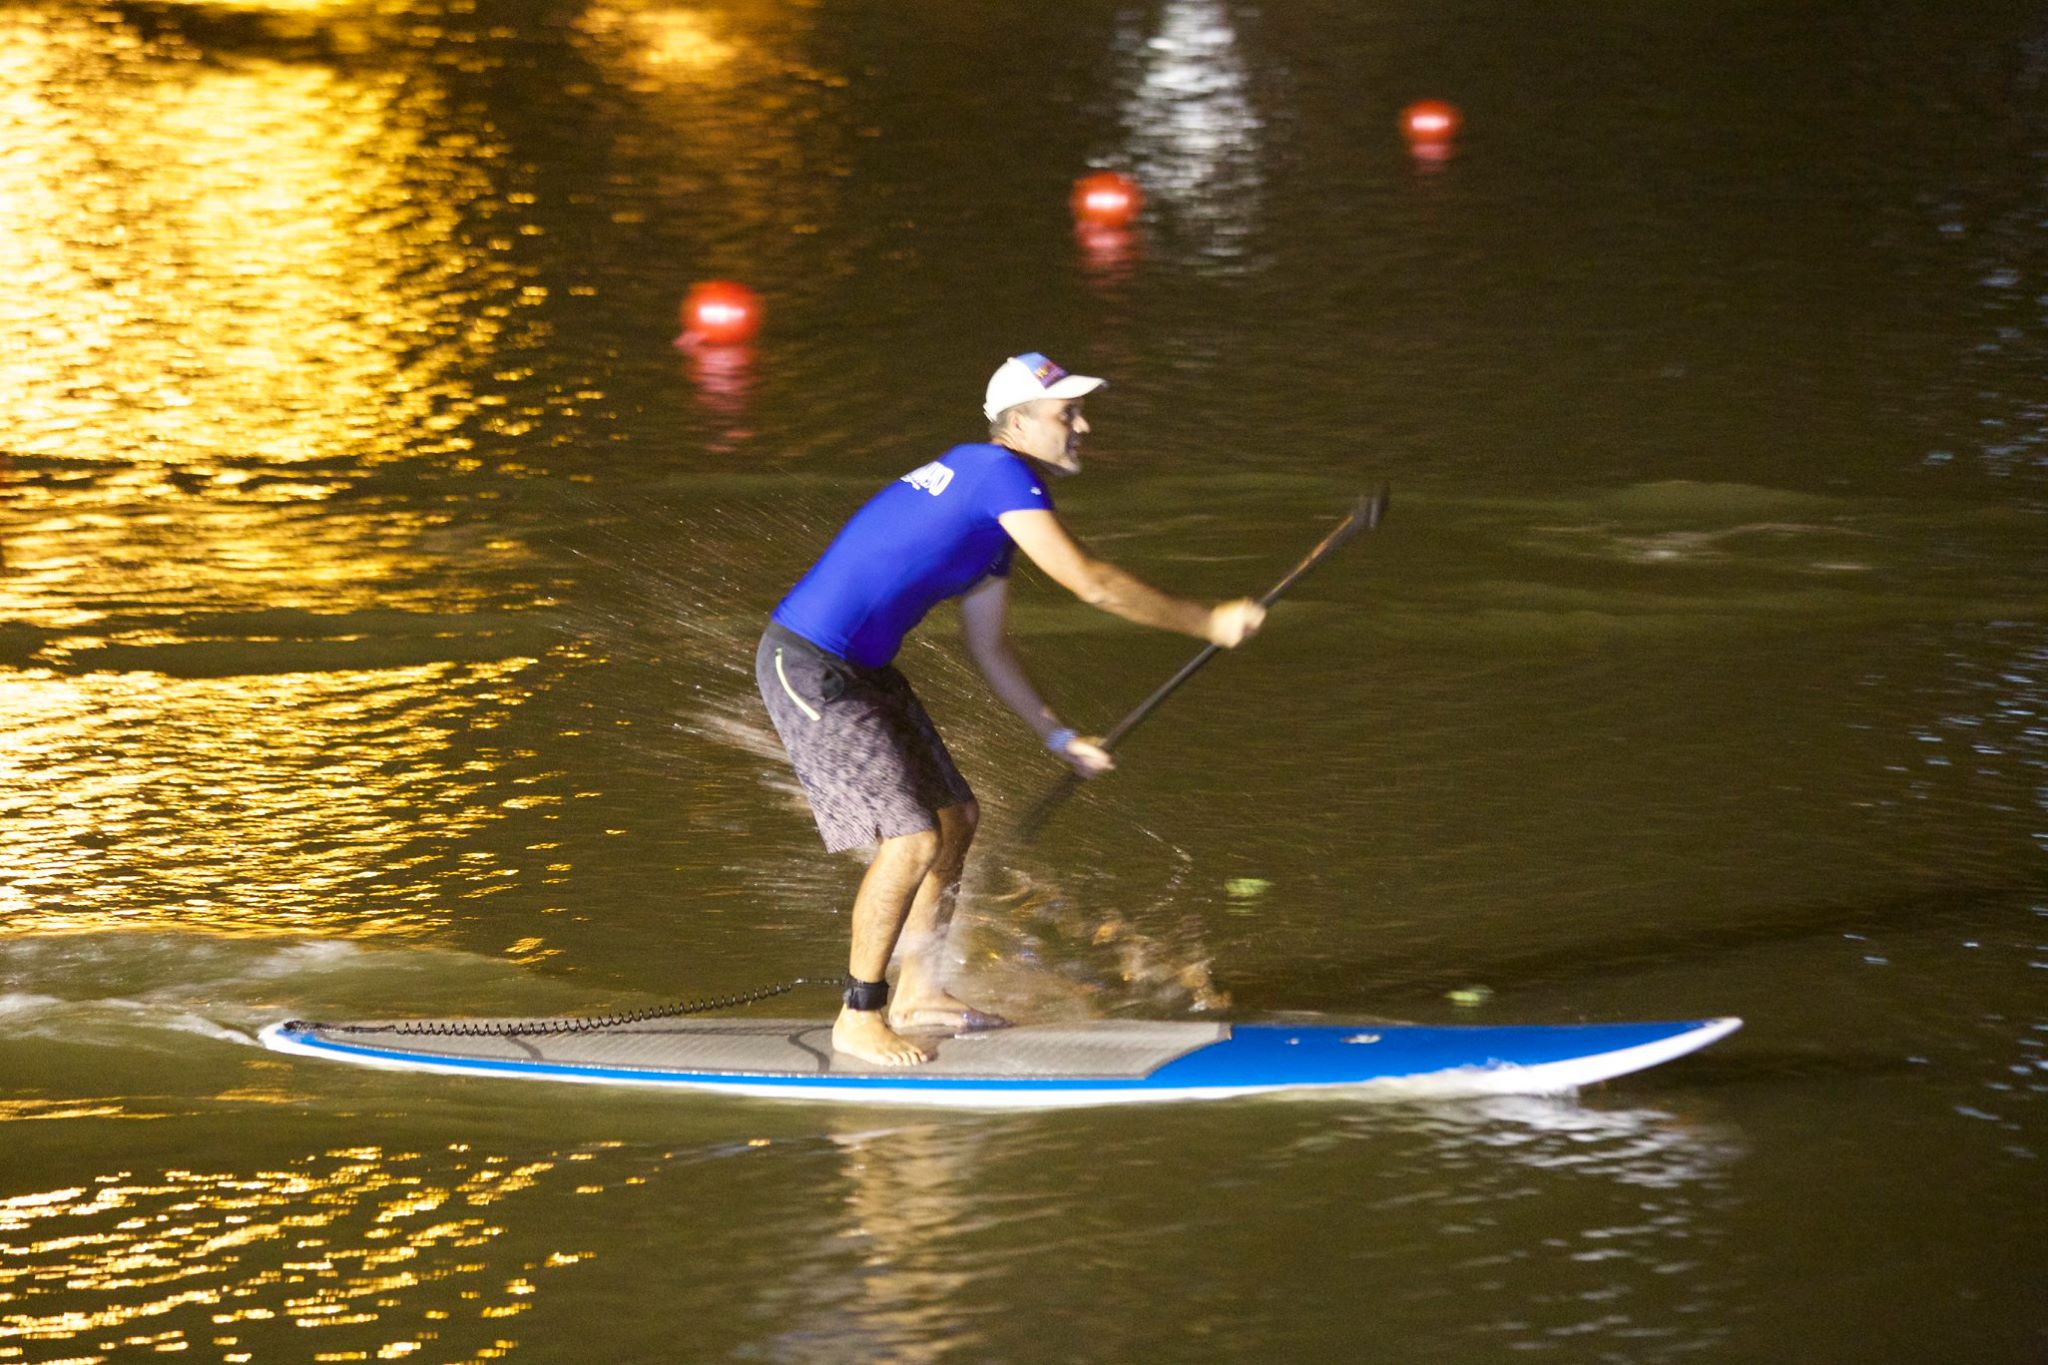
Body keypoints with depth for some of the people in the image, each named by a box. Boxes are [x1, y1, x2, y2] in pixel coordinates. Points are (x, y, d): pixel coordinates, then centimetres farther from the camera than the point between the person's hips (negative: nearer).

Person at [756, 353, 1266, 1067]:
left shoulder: (989, 503, 15)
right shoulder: (1001, 473, -16)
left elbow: (986, 646, 22)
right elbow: (1090, 582, -22)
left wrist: (1058, 736, 22)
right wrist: (1208, 622, -15)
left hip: (861, 670, 11)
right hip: (811, 671, -11)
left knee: (955, 817, 17)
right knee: (912, 841, -12)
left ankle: (916, 993, 30)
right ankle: (858, 1020, 3)